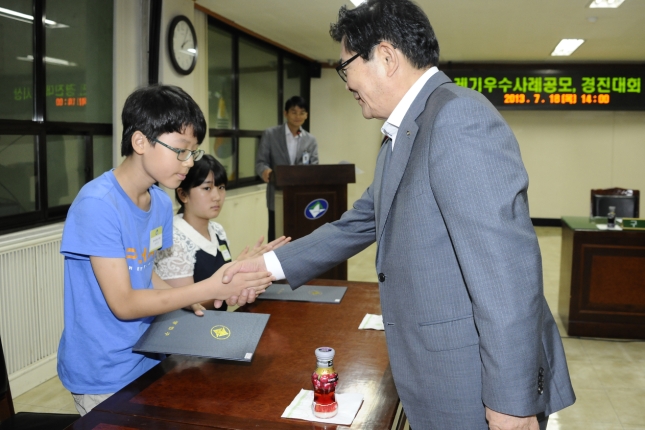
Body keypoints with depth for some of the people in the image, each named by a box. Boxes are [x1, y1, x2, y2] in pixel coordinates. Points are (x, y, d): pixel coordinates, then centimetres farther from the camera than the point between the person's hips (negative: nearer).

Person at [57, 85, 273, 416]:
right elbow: (123, 304, -23)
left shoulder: (161, 202, 0)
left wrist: (193, 298, -8)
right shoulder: (97, 205, -23)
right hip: (104, 378, -7)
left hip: (148, 359, 7)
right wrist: (209, 288, -26)